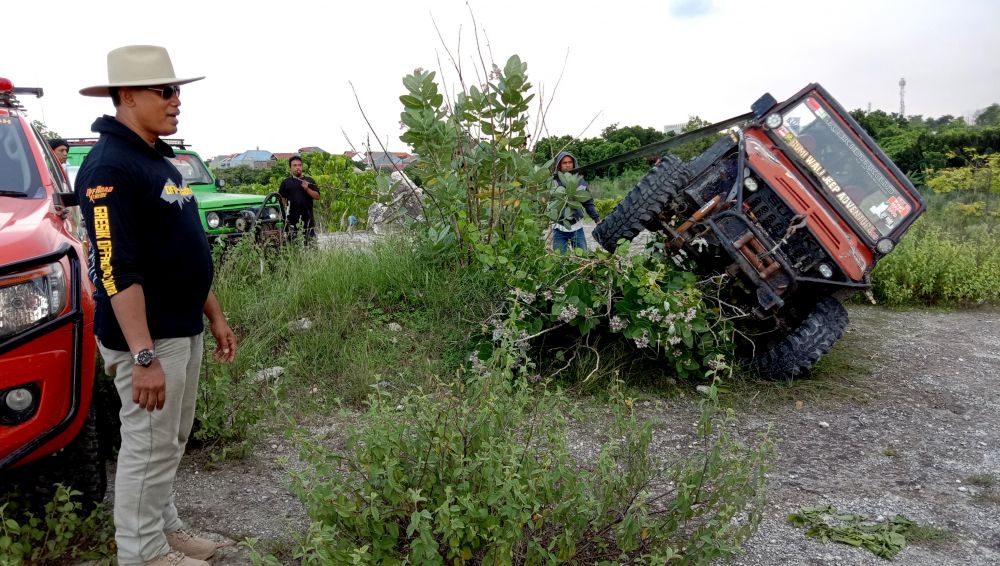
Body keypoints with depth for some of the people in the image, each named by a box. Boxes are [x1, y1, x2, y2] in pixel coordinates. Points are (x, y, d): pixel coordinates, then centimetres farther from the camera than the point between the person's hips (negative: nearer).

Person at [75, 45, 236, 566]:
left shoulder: (158, 161, 14)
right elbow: (118, 271, -23)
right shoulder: (109, 166, -16)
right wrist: (144, 356, -26)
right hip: (148, 338, -9)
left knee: (171, 443, 19)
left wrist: (214, 316, 19)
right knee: (149, 448, 3)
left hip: (183, 330, 9)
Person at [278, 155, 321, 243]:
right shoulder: (286, 183, 11)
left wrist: (307, 189, -9)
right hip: (292, 218, -1)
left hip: (308, 218, 1)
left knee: (312, 244, 0)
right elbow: (281, 199, 6)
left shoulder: (309, 181, 12)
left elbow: (317, 196, 6)